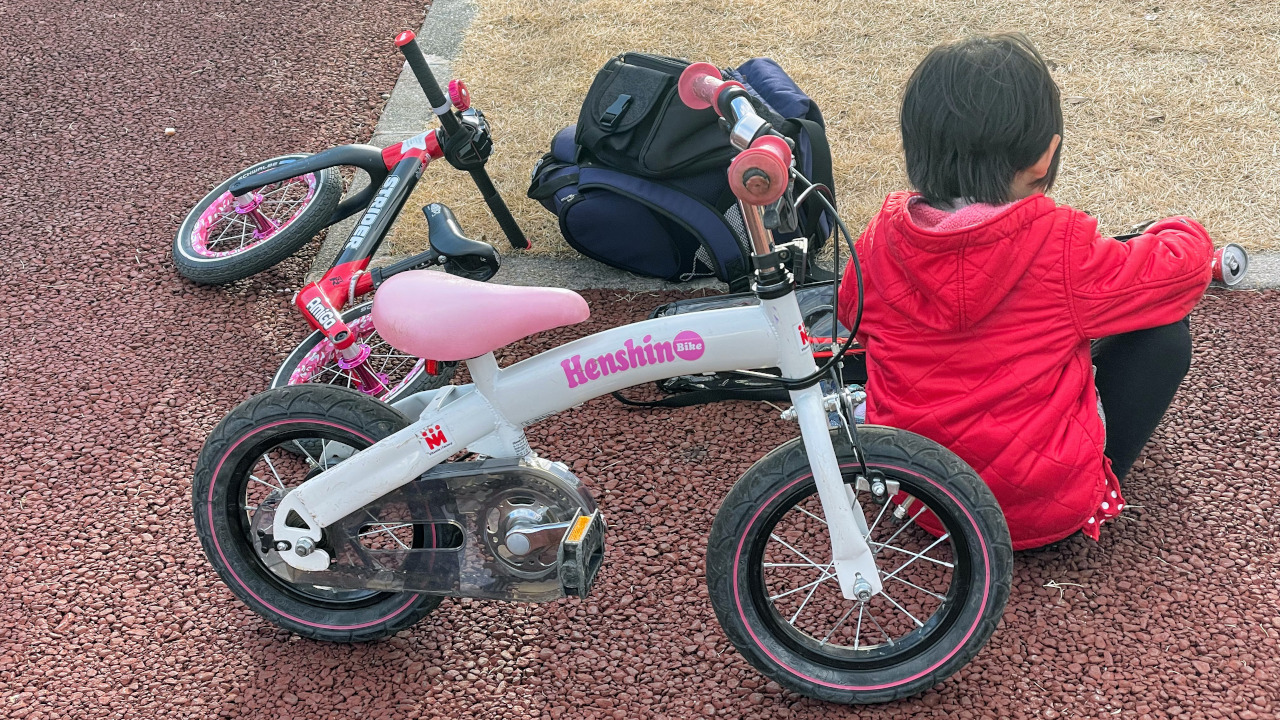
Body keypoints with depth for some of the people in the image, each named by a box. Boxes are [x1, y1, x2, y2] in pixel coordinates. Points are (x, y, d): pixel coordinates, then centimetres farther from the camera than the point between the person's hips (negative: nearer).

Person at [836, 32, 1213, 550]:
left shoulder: (882, 235, -9)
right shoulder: (1061, 249, -21)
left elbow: (853, 319, 12)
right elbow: (1185, 265, -5)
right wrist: (1183, 233, 18)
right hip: (1039, 514, -6)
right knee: (1164, 329, 7)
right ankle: (1098, 492, 17)